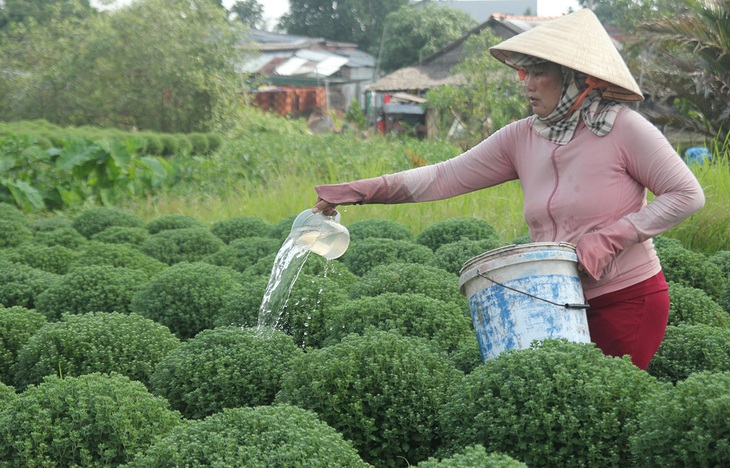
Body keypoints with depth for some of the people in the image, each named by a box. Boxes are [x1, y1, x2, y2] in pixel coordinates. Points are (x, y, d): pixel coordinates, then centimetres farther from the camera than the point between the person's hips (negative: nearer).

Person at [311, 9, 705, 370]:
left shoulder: (623, 127, -11)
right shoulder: (521, 139, 2)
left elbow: (687, 195, -9)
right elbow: (447, 177, -1)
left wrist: (610, 237, -17)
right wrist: (358, 191, -10)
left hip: (627, 300, -4)